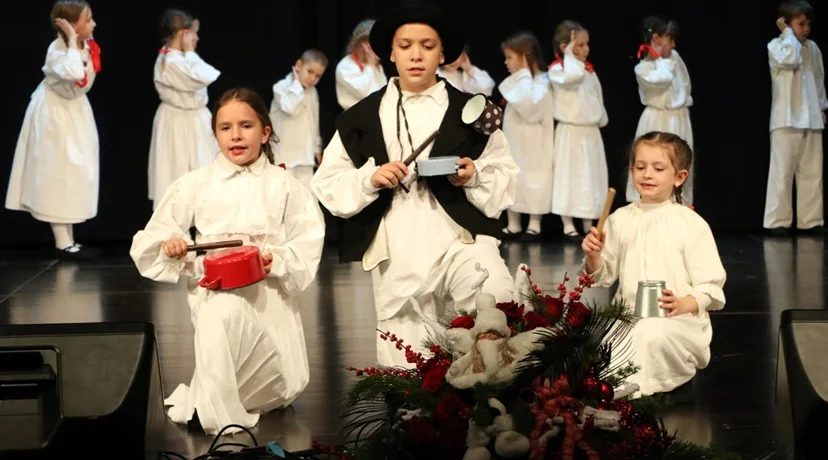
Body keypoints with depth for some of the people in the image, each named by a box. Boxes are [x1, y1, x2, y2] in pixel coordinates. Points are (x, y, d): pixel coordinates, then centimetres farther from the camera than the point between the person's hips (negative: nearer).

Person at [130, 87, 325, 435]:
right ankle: (214, 414, -21)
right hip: (215, 289, -2)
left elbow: (308, 242, -1)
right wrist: (170, 245, -17)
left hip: (269, 290, 2)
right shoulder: (195, 184, 5)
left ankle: (201, 402, 22)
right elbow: (151, 239, 7)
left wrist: (278, 259, -20)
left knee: (286, 385, -6)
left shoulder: (283, 186, 5)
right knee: (225, 314, -39)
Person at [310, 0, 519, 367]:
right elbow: (327, 186, 7)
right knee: (406, 367, 4)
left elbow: (506, 181, 7)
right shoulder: (361, 118, 10)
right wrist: (369, 179, -11)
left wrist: (474, 176, -13)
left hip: (461, 239, -1)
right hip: (396, 258, 1)